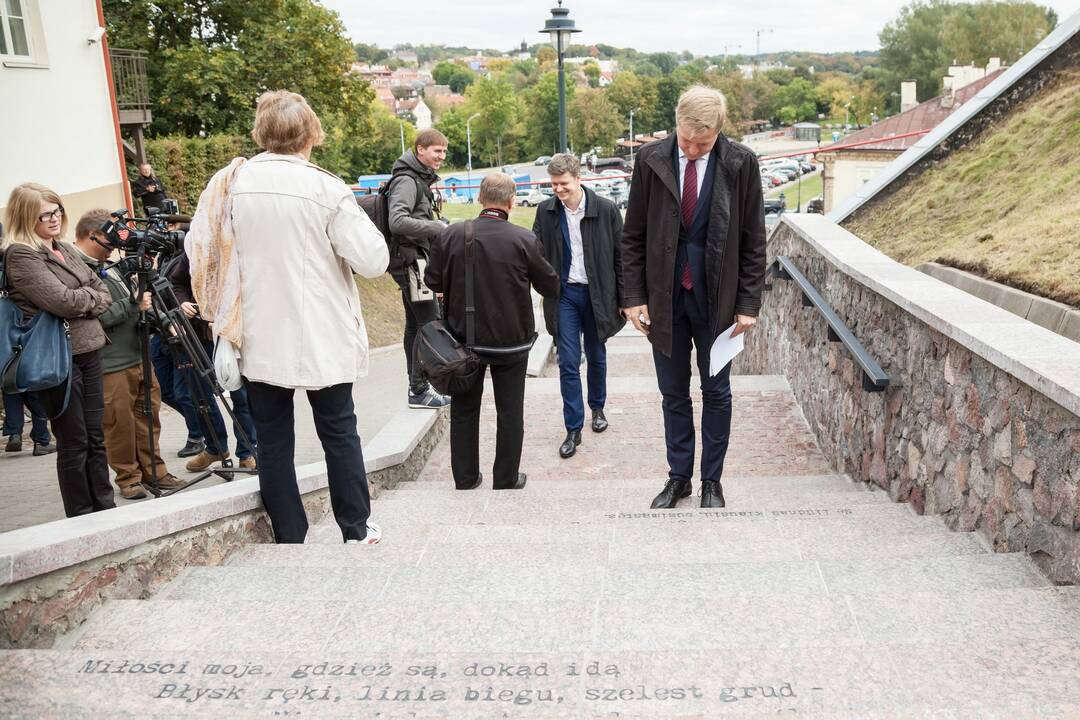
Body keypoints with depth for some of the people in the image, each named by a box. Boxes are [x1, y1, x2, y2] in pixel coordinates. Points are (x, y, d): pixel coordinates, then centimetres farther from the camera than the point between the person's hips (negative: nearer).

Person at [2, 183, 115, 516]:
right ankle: (81, 519, 11)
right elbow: (62, 301, -20)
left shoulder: (65, 249, 15)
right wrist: (93, 298, -2)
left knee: (95, 438, 11)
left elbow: (103, 291, 15)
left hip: (88, 351, 7)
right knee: (74, 443, 0)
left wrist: (84, 302, -4)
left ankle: (105, 509, 20)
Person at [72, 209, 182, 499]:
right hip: (110, 365, -9)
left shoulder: (108, 267, 17)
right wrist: (134, 305, -17)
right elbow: (95, 316, -22)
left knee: (148, 415, 12)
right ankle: (128, 478, 12)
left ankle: (153, 470, 22)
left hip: (138, 356, 9)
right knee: (119, 423, 0)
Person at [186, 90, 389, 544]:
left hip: (256, 338, 2)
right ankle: (356, 531, 23)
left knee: (272, 440, 11)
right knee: (339, 432, 13)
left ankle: (288, 540, 18)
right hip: (321, 336, -2)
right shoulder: (325, 188, -13)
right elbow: (374, 260, -14)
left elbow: (198, 250, 4)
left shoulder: (228, 184, -3)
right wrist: (354, 218, 4)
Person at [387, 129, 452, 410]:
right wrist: (438, 227, -24)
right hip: (410, 260, -10)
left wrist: (438, 227, 9)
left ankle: (416, 385, 22)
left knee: (415, 325, 14)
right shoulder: (407, 181, -16)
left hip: (414, 262, 10)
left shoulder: (420, 179, 17)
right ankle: (419, 391, -5)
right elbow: (398, 221, -28)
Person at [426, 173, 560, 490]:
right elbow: (551, 286, -4)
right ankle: (506, 481, 20)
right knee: (510, 413, 12)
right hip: (511, 341, -1)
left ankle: (465, 478, 25)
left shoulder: (451, 235, -10)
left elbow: (433, 282, -1)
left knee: (464, 410, 16)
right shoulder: (525, 240, -15)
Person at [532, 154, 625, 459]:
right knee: (568, 363, -1)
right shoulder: (545, 211, -3)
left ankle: (597, 408, 39)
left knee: (596, 357, 16)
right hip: (564, 294, 1)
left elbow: (621, 256, -4)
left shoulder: (606, 210, -9)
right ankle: (573, 429, 6)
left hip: (597, 294, -1)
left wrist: (624, 299, -3)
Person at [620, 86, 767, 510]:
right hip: (663, 297, 1)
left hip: (716, 299, -1)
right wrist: (633, 296, -3)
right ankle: (678, 477, 25)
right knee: (674, 393, 11)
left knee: (716, 392, 10)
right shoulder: (651, 160, -4)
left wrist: (749, 303, -6)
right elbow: (633, 236, 2)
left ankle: (712, 481, 24)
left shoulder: (741, 164, -6)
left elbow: (754, 241, -2)